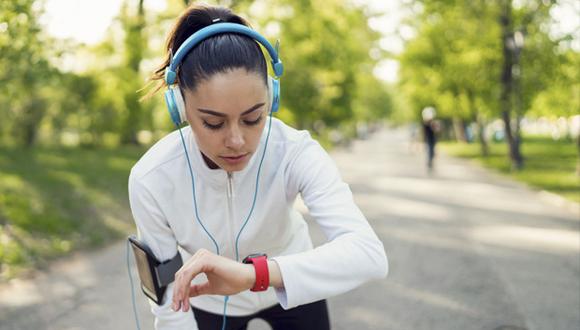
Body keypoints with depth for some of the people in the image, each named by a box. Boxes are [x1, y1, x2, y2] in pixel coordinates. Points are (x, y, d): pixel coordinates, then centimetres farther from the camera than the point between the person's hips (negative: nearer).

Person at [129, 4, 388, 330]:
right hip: (209, 302, 0)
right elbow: (168, 296, -19)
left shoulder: (295, 153, -31)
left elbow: (369, 254, -43)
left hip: (293, 287, 0)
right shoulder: (150, 180, -29)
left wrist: (255, 273, -55)